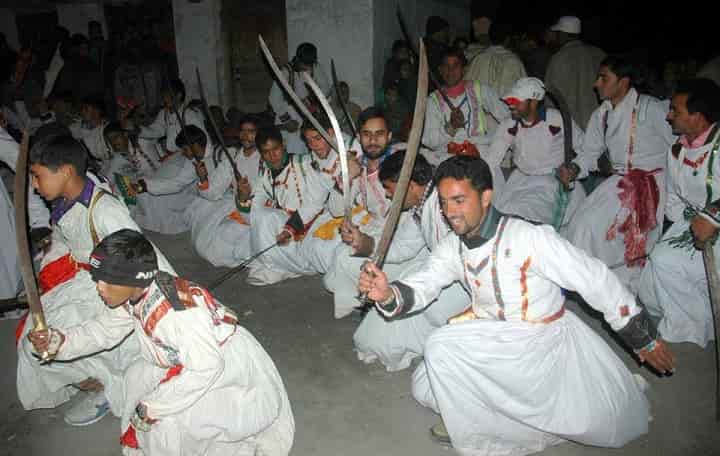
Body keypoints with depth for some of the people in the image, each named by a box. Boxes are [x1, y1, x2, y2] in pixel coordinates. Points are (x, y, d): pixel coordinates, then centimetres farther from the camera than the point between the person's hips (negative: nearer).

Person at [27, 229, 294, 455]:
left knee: (166, 422, -19)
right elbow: (104, 330, 7)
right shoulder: (134, 295, -8)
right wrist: (60, 340, -12)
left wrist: (152, 407, -25)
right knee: (137, 378, 11)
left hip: (227, 371, -9)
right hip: (191, 360, 9)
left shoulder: (177, 311, -37)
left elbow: (206, 368, -34)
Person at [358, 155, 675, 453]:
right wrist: (388, 294, -34)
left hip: (542, 338, -6)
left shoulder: (530, 238, -24)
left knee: (442, 347, -23)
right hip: (493, 339, 6)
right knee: (425, 388, -3)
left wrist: (644, 339, -9)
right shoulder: (452, 248, -3)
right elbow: (420, 287, -9)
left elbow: (597, 282, -18)